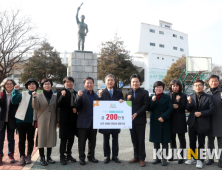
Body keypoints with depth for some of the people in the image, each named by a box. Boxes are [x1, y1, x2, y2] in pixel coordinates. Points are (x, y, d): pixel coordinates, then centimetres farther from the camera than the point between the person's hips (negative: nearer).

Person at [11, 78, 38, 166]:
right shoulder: (23, 94, 2)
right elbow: (14, 101, -10)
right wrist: (15, 91, -18)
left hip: (32, 121, 1)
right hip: (21, 120, 0)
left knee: (30, 139, 9)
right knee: (22, 139, 5)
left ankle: (29, 156, 22)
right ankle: (22, 157, 14)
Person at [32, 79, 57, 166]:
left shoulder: (55, 96, 10)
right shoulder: (39, 96, 4)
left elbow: (57, 109, 9)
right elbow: (35, 107, -8)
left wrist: (57, 120, 5)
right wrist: (34, 98, -22)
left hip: (52, 120, 2)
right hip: (42, 120, -2)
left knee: (51, 138, 6)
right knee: (41, 138, 0)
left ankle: (48, 157, 19)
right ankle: (42, 158, 10)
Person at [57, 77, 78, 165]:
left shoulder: (76, 93, 10)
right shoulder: (61, 92, -2)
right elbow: (58, 105, -12)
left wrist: (76, 109, -4)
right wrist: (62, 96, -25)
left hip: (73, 118, 4)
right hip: (64, 119, -4)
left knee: (71, 138, 11)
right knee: (64, 138, -1)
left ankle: (69, 155, 24)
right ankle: (62, 156, 9)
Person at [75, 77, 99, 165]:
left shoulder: (96, 95, 12)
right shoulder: (81, 94, -4)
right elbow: (77, 106, -15)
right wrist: (79, 97, -29)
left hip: (93, 122, 5)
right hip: (83, 122, -4)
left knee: (92, 141, 15)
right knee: (82, 141, 6)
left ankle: (91, 156, 30)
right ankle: (81, 157, 20)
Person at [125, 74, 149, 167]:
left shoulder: (144, 93, -2)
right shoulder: (128, 93, 11)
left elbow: (145, 106, -9)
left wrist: (136, 113, -16)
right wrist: (128, 100, -10)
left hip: (140, 120, -4)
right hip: (131, 120, 4)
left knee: (141, 140, 2)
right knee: (134, 140, 13)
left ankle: (142, 158, 12)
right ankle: (136, 157, 24)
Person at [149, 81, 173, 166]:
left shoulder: (167, 97, 2)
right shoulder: (151, 97, 6)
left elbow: (170, 108, -6)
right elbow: (149, 109, -2)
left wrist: (163, 117, -17)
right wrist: (153, 101, -18)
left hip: (165, 122, -2)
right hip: (155, 122, 2)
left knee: (165, 141, 2)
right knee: (156, 141, 10)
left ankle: (164, 158, 11)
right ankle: (157, 157, 23)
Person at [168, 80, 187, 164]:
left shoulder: (183, 96, -1)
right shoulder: (168, 95, 6)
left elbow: (184, 107, -7)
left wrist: (179, 102, -22)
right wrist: (172, 106, -12)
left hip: (180, 120, -3)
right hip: (171, 119, 3)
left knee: (181, 138, 2)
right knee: (172, 137, 12)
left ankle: (181, 156, 10)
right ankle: (173, 154, 27)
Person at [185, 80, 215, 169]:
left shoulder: (208, 97, -4)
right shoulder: (191, 96, 4)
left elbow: (212, 109, -9)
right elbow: (188, 110, 2)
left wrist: (201, 113, -19)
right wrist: (189, 103, -18)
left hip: (202, 124, -3)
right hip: (192, 123, 3)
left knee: (201, 143, 7)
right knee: (192, 142, 12)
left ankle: (200, 160, 19)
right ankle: (193, 158, 27)